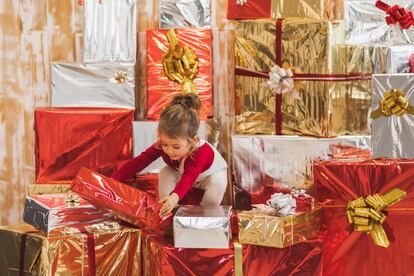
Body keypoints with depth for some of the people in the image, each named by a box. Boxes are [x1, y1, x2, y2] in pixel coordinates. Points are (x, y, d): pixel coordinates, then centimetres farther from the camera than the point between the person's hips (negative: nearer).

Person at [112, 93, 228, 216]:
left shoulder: (201, 152, -48)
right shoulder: (162, 146, -34)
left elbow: (188, 178, -64)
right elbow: (139, 161, -35)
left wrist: (175, 197, -84)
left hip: (211, 172, -4)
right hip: (181, 172, 4)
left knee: (218, 183, -34)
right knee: (164, 174, -24)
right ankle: (167, 212, -11)